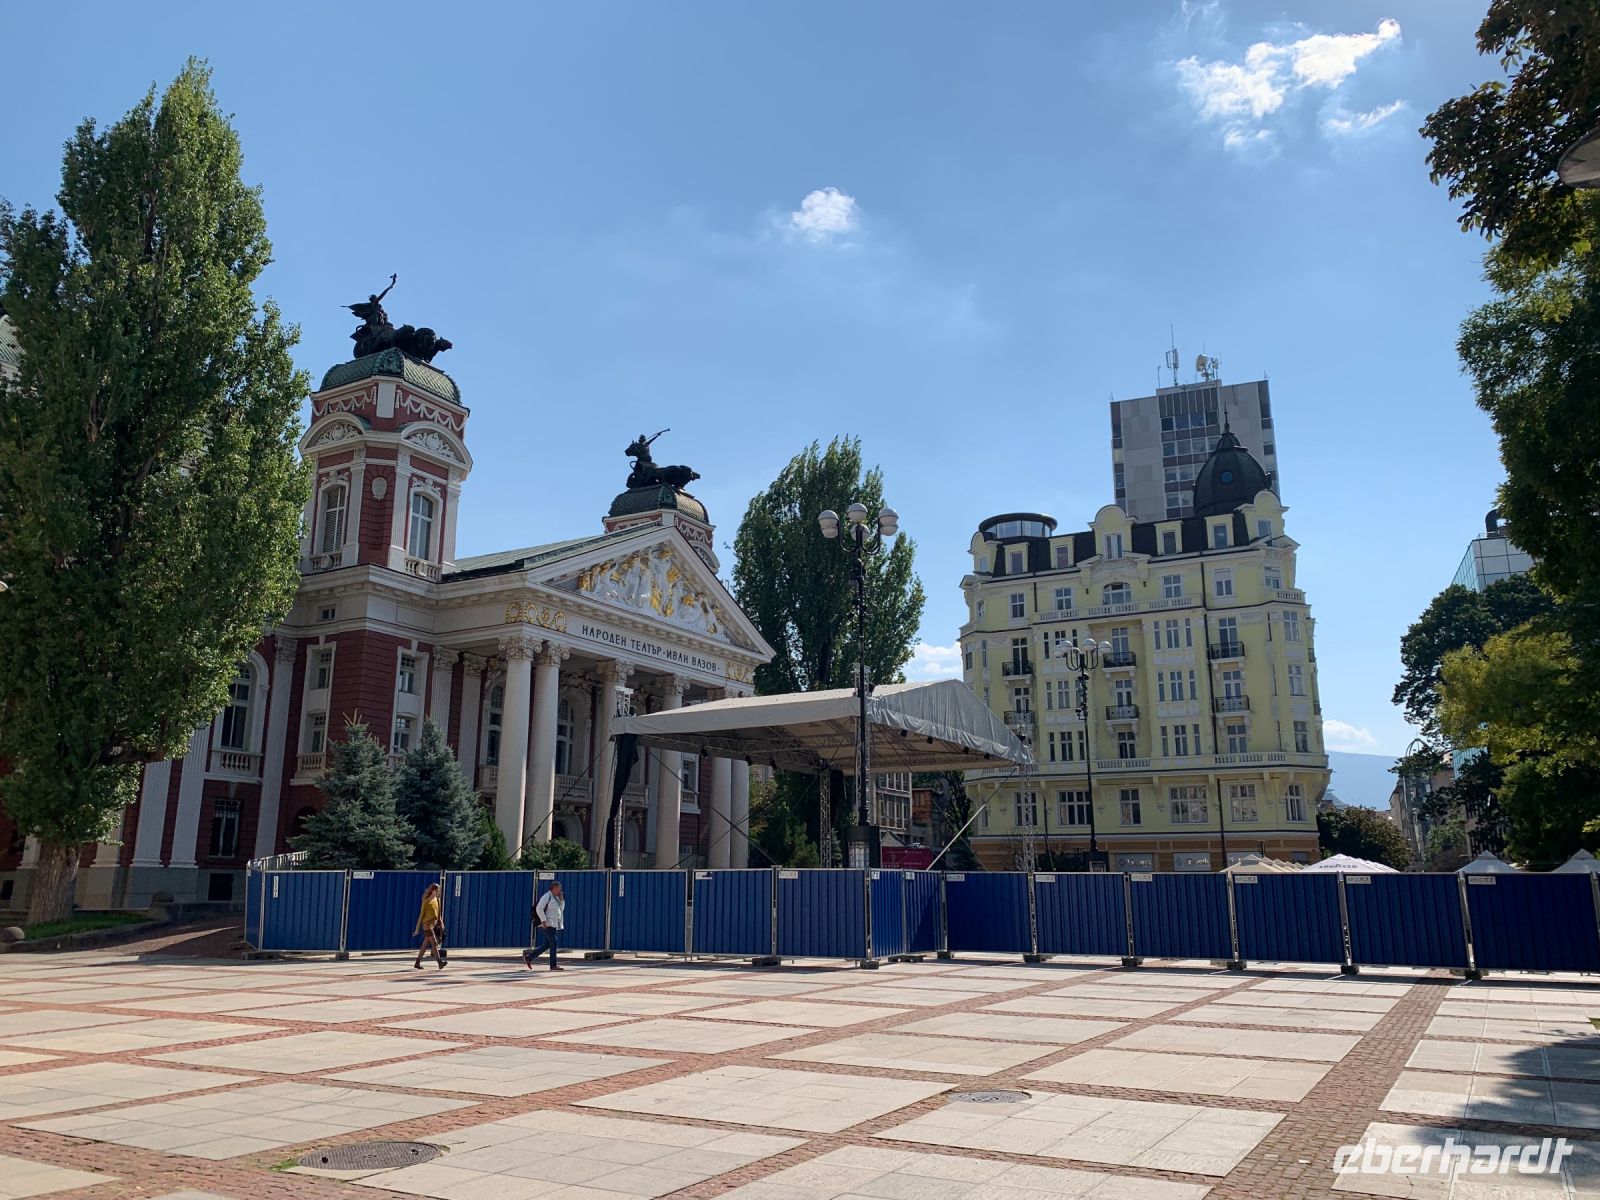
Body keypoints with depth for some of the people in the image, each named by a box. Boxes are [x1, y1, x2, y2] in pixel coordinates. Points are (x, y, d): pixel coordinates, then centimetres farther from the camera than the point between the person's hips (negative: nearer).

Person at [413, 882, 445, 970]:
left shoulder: (437, 900, 11)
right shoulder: (426, 901, -8)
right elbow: (421, 915, -7)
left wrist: (441, 923, 10)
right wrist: (417, 928, -6)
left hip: (435, 924, 7)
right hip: (427, 924, -7)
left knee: (425, 945, 11)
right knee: (434, 943, -14)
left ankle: (417, 963, 19)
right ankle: (440, 962, -20)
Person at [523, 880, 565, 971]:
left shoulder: (555, 897, 17)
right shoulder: (546, 896, -11)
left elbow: (561, 909, 17)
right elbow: (539, 909, -19)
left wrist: (561, 899, 4)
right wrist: (544, 921, -23)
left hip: (554, 925, 9)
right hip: (547, 925, -9)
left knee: (547, 945, 10)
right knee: (554, 943, -11)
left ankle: (528, 957, 17)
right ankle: (553, 965, -7)